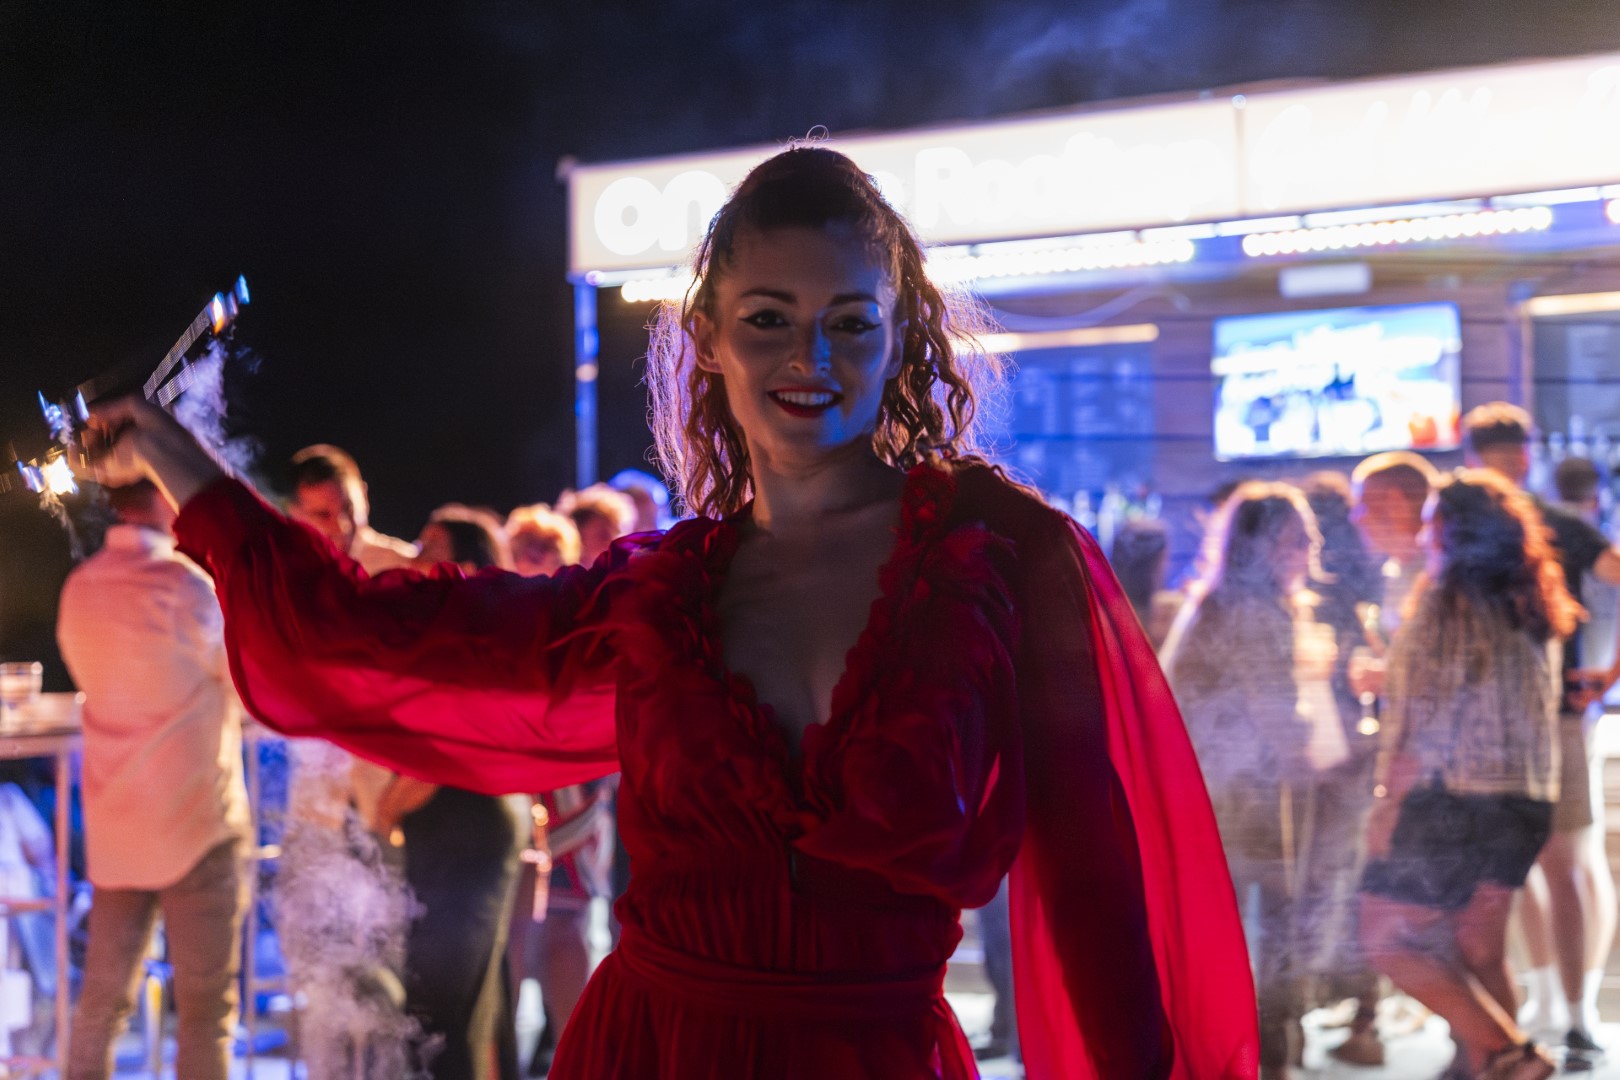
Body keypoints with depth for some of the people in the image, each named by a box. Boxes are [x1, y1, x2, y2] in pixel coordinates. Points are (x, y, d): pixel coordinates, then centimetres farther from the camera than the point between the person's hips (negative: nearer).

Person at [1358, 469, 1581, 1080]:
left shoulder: (1447, 600, -11)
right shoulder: (1531, 606, 11)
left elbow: (1426, 727, -14)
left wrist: (1389, 803, -8)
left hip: (1454, 799, -8)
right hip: (1526, 799, 8)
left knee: (1388, 938, 0)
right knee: (1480, 950, 14)